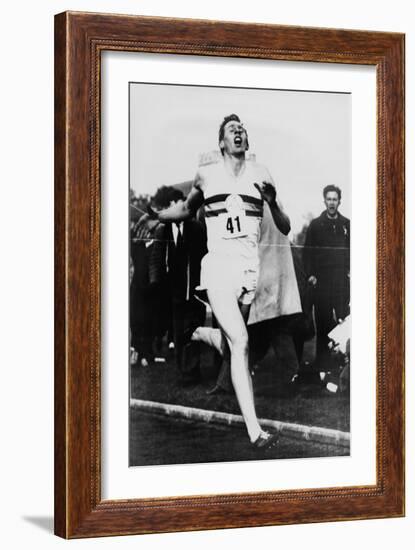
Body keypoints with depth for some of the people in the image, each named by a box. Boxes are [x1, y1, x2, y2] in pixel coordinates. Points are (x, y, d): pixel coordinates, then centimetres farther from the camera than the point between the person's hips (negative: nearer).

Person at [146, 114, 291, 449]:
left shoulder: (260, 175, 9)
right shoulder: (206, 176, 8)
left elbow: (285, 229, 8)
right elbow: (186, 210, 28)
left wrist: (273, 202, -10)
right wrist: (153, 214, 13)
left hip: (251, 268, 3)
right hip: (219, 266, -3)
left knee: (234, 340, 10)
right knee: (240, 342, -16)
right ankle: (254, 431, -21)